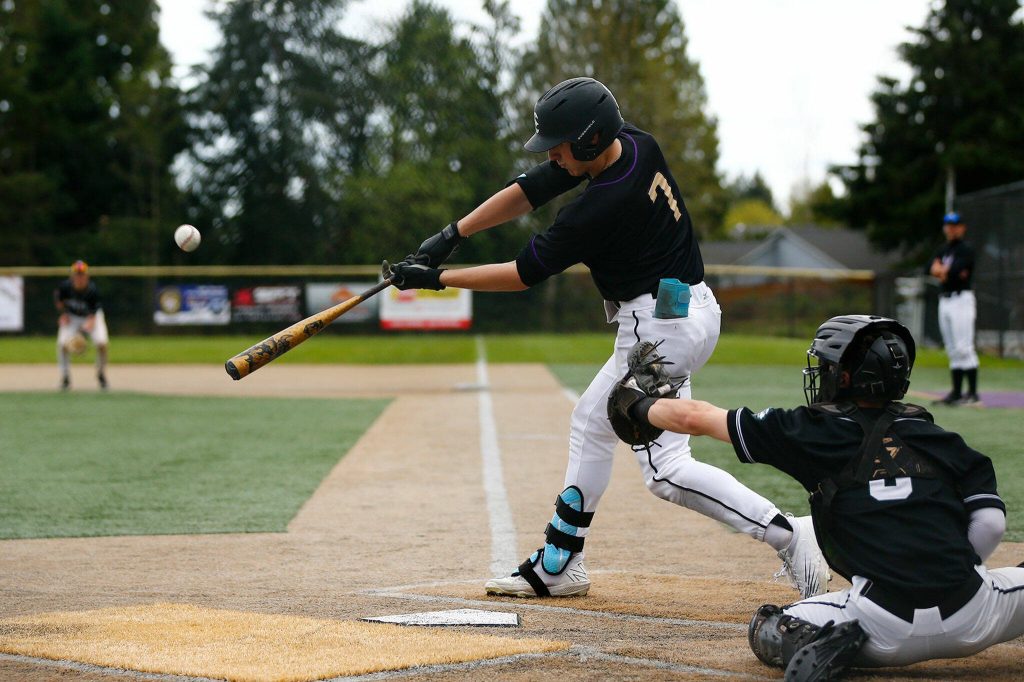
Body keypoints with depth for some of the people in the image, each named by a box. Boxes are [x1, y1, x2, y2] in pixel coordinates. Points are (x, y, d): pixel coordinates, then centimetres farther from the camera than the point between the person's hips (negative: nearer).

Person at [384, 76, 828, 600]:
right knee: (590, 424, 19)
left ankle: (787, 534, -16)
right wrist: (451, 235, 3)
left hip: (661, 325, -11)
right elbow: (530, 190, 7)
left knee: (665, 468, -11)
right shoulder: (637, 145, 1)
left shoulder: (604, 205, -24)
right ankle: (559, 565, 25)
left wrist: (436, 279, -8)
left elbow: (525, 273, -15)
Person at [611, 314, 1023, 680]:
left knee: (768, 631, 18)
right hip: (971, 623, 3)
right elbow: (991, 523, 5)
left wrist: (637, 403, 30)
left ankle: (834, 641, -11)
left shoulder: (820, 431, 5)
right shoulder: (938, 436, 12)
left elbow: (695, 418, 12)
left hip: (889, 629, -3)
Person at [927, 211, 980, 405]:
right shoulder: (943, 250, 18)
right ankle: (956, 392, 10)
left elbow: (954, 270, -20)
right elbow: (931, 268, 4)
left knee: (964, 347, -13)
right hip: (944, 300, 8)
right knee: (952, 350, 8)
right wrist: (947, 271, -13)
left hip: (961, 300, -8)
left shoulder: (966, 250, -5)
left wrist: (940, 270, -2)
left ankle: (972, 392, -13)